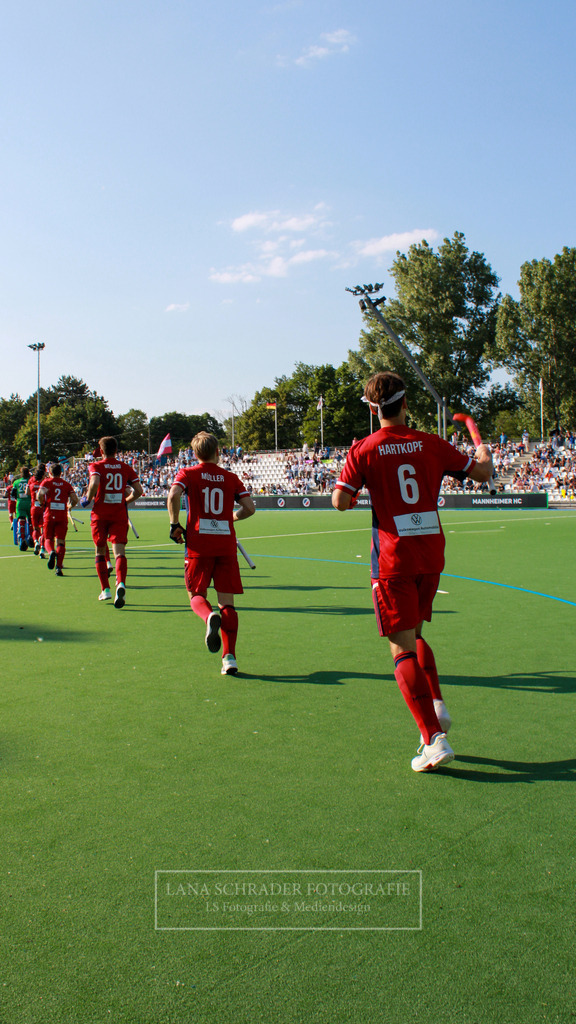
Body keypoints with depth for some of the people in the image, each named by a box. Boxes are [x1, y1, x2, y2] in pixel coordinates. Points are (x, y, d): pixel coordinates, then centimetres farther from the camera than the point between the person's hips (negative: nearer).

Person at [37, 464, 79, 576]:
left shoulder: (46, 481, 4)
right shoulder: (66, 484, 10)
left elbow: (39, 494, -13)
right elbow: (75, 499, 1)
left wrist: (42, 504, 5)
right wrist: (69, 506, 21)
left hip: (49, 515, -1)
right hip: (62, 516, 1)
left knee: (48, 539, 11)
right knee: (60, 542, 3)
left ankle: (51, 552, -22)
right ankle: (59, 567, -9)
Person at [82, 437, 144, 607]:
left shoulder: (96, 466, 0)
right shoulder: (126, 468, 9)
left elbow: (94, 483, -20)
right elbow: (138, 491, 4)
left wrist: (88, 499, -4)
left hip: (100, 514, -1)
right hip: (120, 514, 1)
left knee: (100, 552, 13)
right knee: (119, 551, -7)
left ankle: (105, 590, 12)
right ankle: (121, 584, -32)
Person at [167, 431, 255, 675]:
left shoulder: (188, 474, 5)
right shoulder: (231, 477, 10)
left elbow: (173, 495, -15)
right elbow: (249, 508, 3)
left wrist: (175, 524, -3)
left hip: (199, 545, -1)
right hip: (226, 545, 1)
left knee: (197, 595, 11)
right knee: (227, 602, 5)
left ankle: (210, 617, -24)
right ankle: (229, 657, -3)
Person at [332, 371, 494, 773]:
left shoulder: (364, 450, -5)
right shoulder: (431, 444, 3)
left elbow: (341, 501, -12)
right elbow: (482, 473, 10)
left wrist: (357, 494, 11)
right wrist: (484, 453, 33)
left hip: (394, 560, -4)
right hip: (432, 554, 4)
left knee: (403, 650, -2)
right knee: (414, 634, 25)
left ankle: (434, 739, -8)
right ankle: (436, 704, 12)